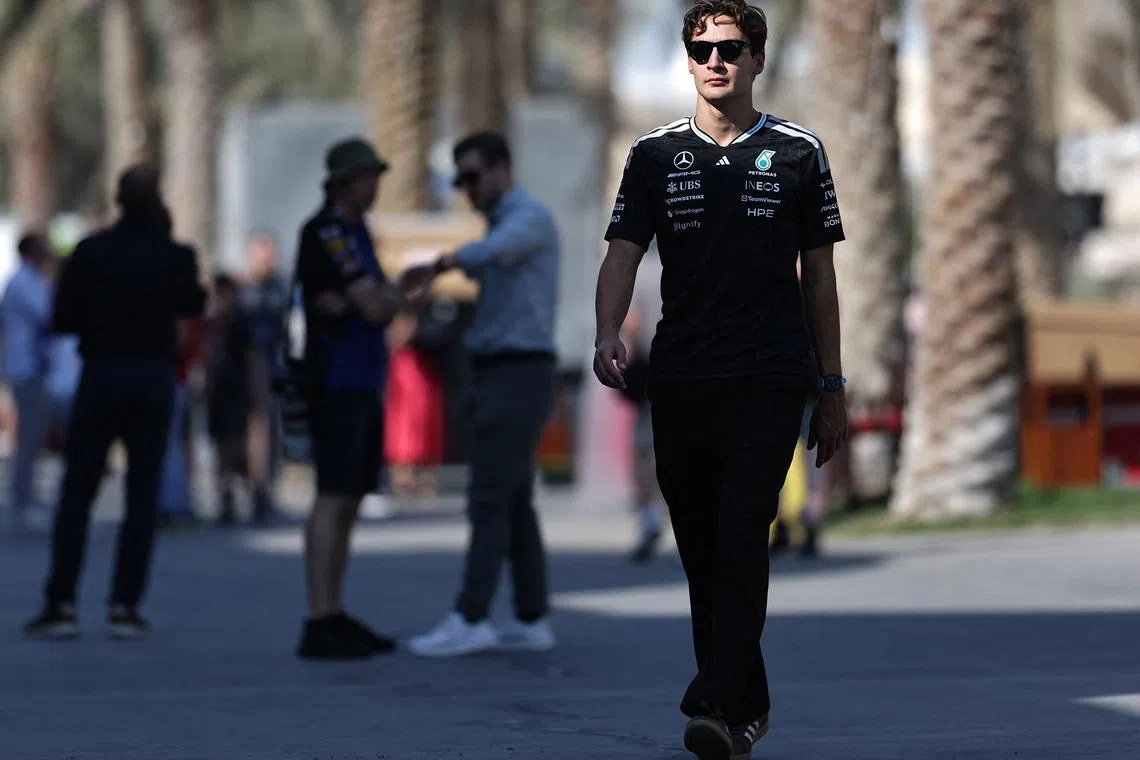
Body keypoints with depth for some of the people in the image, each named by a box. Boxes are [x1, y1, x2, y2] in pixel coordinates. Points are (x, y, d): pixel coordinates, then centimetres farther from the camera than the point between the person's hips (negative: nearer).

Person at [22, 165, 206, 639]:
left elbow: (62, 319, -6)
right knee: (143, 496, 4)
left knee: (76, 493, 3)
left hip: (100, 375, -1)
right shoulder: (175, 256, -1)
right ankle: (125, 605, -1)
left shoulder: (91, 252, -5)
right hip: (155, 378, 1)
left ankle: (61, 603, -3)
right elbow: (193, 305, 17)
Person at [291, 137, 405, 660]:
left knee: (349, 503, 9)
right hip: (336, 383, -9)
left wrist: (365, 300, -13)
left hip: (365, 385, 9)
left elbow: (384, 303, 7)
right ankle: (318, 628, -16)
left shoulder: (356, 232, 18)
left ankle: (336, 619, 11)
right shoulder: (326, 231, -12)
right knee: (333, 500, -13)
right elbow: (374, 307, -17)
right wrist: (386, 298, 5)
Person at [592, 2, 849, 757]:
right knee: (700, 548, 6)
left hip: (771, 381, -3)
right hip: (681, 378, 3)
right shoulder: (656, 155, 9)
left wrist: (832, 388, 9)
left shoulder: (799, 152, 7)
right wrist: (608, 335, -19)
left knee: (741, 540, -14)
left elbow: (820, 275, 10)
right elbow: (624, 254, 1)